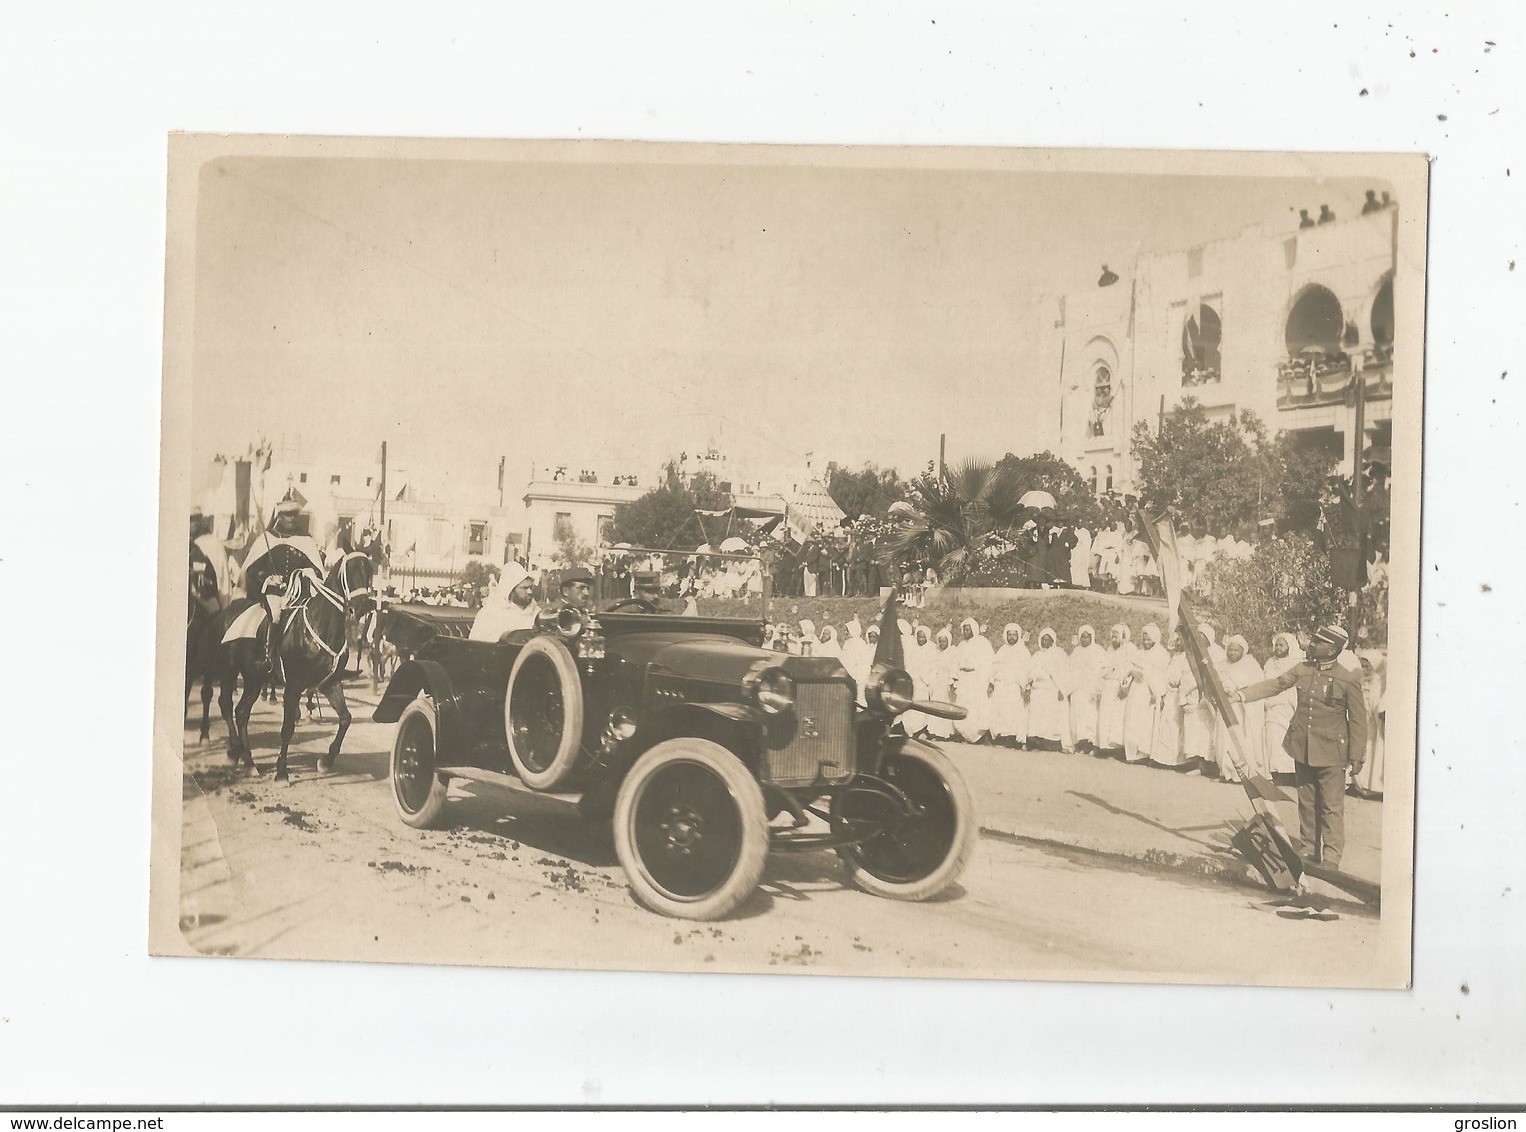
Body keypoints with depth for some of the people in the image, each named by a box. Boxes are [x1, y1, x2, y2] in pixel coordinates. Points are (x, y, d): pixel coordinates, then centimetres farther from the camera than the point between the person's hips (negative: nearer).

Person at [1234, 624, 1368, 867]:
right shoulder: (1302, 670, 4)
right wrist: (1240, 695, -5)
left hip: (1330, 752, -5)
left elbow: (1358, 720, -6)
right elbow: (1274, 685, 6)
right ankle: (1308, 850, 25)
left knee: (1332, 806, -1)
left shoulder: (1348, 680, -10)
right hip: (1303, 749, 5)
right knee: (1306, 803, 14)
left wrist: (1357, 756, -5)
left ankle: (1331, 857, 7)